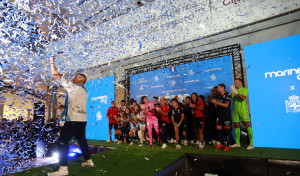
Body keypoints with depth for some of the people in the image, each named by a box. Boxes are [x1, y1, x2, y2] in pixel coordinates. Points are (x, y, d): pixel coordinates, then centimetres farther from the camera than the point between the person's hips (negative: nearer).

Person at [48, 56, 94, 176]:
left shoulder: (72, 87, -5)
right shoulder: (84, 92, 17)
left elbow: (56, 75, -2)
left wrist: (52, 62, 10)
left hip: (73, 120, -8)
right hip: (83, 120, 8)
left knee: (62, 141, -6)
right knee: (82, 140, 19)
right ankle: (89, 161, 27)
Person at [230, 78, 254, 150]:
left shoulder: (244, 89, 2)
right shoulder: (234, 90, 16)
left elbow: (243, 98, -15)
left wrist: (236, 93, -20)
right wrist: (232, 93, -7)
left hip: (243, 110, -5)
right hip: (235, 110, 5)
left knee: (247, 125, -8)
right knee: (236, 126, 8)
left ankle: (251, 144, -2)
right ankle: (237, 143, 18)